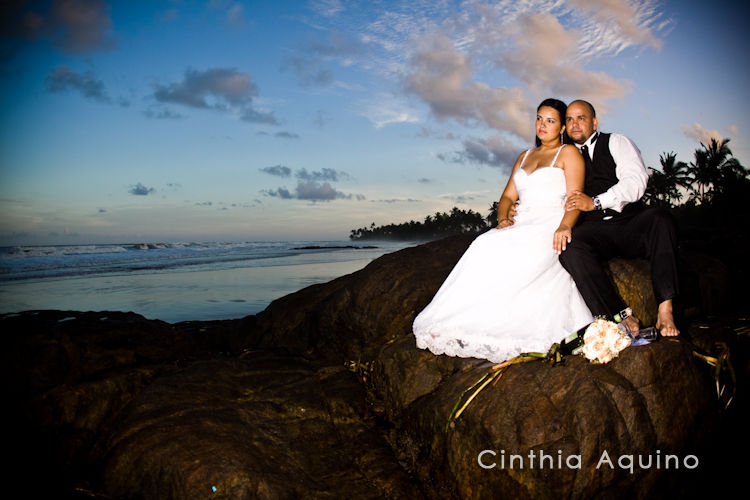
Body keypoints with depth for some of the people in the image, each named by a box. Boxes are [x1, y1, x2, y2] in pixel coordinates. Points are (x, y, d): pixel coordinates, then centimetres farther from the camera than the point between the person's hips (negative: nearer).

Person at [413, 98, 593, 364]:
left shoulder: (568, 153, 7)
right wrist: (503, 218, -2)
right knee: (485, 247, -26)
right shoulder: (524, 157, 26)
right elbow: (508, 196, 20)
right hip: (522, 226, 5)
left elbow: (575, 198, -7)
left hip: (551, 227, -5)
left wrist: (564, 226, -26)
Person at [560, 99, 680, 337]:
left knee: (660, 217, -33)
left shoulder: (616, 142, 13)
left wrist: (596, 202, -17)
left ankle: (665, 311, -34)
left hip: (630, 224, -1)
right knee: (569, 248, -32)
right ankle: (622, 317, -30)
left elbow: (637, 180, -4)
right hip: (594, 231, 1)